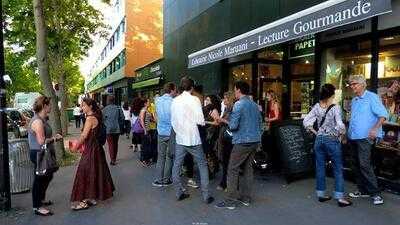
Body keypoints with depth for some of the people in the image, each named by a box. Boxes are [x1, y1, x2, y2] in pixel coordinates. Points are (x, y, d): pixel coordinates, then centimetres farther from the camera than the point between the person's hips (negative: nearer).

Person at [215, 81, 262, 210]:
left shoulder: (239, 104, -13)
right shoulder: (255, 105, 11)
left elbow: (233, 125, -18)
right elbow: (260, 122, 17)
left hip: (242, 142, -8)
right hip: (255, 141, 8)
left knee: (233, 169, -1)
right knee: (247, 167, 14)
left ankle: (231, 200, 1)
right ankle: (246, 198, 21)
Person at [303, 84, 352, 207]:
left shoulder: (317, 107, -1)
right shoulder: (335, 108, -14)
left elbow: (306, 121, -2)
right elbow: (340, 126, -24)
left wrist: (315, 132, 7)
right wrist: (341, 134, -5)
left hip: (319, 140, 5)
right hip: (332, 140, -4)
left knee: (320, 167, 12)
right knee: (338, 169, 7)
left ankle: (321, 194, 22)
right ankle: (340, 197, 9)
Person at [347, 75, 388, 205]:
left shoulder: (372, 97, -6)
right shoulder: (354, 101, 16)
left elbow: (383, 114, -13)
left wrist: (375, 128, -26)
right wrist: (348, 132, 18)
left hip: (365, 137, -8)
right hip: (353, 137, 8)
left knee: (364, 164, -12)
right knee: (357, 165, 11)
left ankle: (375, 193, 0)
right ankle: (363, 191, 21)